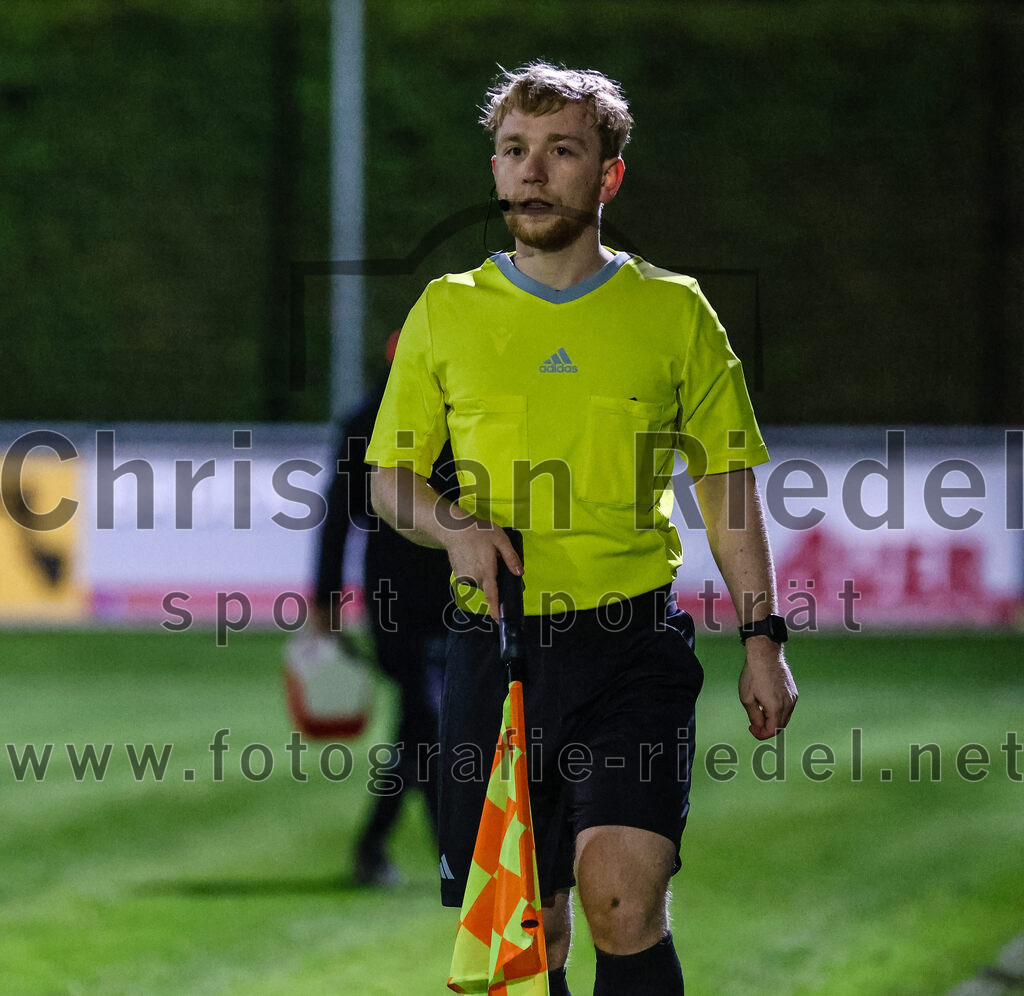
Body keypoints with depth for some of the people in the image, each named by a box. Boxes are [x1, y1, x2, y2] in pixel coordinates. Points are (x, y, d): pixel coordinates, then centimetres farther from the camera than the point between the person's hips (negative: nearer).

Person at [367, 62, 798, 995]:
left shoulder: (674, 310, 6)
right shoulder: (447, 311, 9)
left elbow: (728, 486, 11)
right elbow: (391, 477, 15)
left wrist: (762, 639, 4)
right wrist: (454, 525, -6)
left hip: (633, 646, -2)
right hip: (493, 645, 2)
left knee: (622, 898, -20)